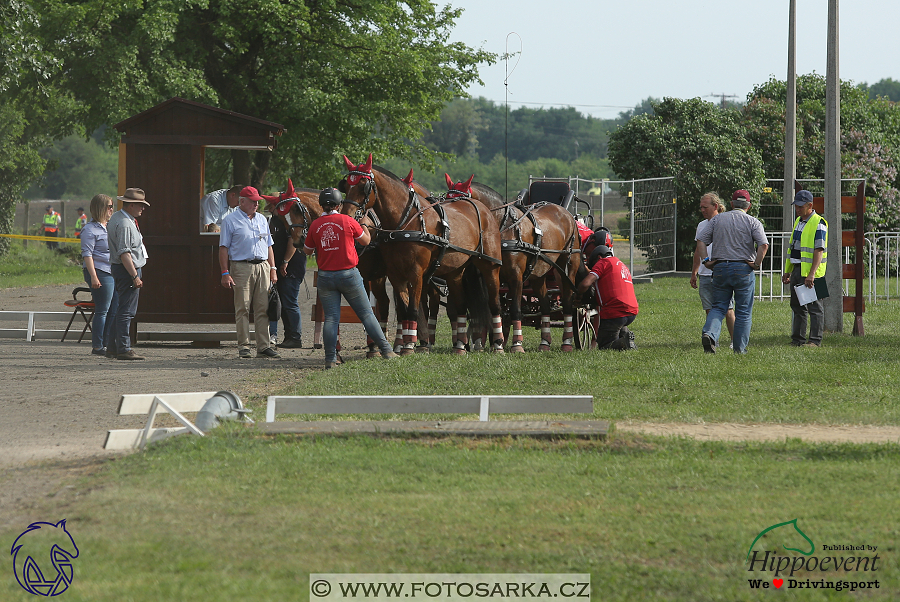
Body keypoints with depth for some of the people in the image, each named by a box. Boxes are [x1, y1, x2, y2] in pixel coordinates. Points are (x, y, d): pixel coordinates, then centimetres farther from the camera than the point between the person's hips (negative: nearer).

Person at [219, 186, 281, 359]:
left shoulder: (262, 220, 18)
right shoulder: (231, 220, 2)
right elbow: (224, 247, -2)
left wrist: (272, 269, 14)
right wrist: (225, 273, -10)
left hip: (262, 267, 5)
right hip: (241, 267, -5)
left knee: (263, 308, 1)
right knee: (242, 308, -5)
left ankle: (263, 346, 3)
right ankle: (243, 346, -2)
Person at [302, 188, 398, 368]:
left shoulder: (315, 225, -2)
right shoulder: (347, 221, -7)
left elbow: (307, 250, 11)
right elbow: (366, 241, 9)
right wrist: (365, 225, 28)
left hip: (326, 277, 1)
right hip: (349, 274, -1)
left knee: (331, 318, 3)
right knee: (366, 313, 6)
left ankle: (330, 359, -3)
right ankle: (386, 350, 7)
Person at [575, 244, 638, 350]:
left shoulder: (603, 262, 0)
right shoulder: (622, 266, 26)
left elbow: (585, 284, -11)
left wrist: (578, 295, 7)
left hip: (614, 312, -7)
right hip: (632, 313, 7)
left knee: (604, 345, 6)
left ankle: (623, 342, -22)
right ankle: (625, 333, 10)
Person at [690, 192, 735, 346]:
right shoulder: (701, 226, 16)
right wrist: (694, 273, 23)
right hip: (704, 274, 6)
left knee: (727, 310, -7)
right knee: (709, 310, 4)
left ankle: (735, 340, -1)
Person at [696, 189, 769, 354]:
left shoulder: (717, 220, 9)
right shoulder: (752, 222, 0)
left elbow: (701, 241, 5)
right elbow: (764, 244, -13)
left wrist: (706, 260, 4)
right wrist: (757, 264, -5)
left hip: (720, 268, 2)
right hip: (743, 270, -2)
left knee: (718, 307, 8)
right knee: (743, 311, 6)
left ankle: (709, 333, -19)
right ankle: (740, 348, 6)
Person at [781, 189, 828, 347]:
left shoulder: (818, 224, -12)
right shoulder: (798, 222, 16)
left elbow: (819, 250, -19)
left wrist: (811, 274, -25)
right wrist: (787, 272, 21)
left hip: (811, 272, -9)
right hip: (797, 269, 9)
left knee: (814, 306, -4)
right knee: (797, 306, 12)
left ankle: (815, 340, -2)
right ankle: (797, 339, 17)